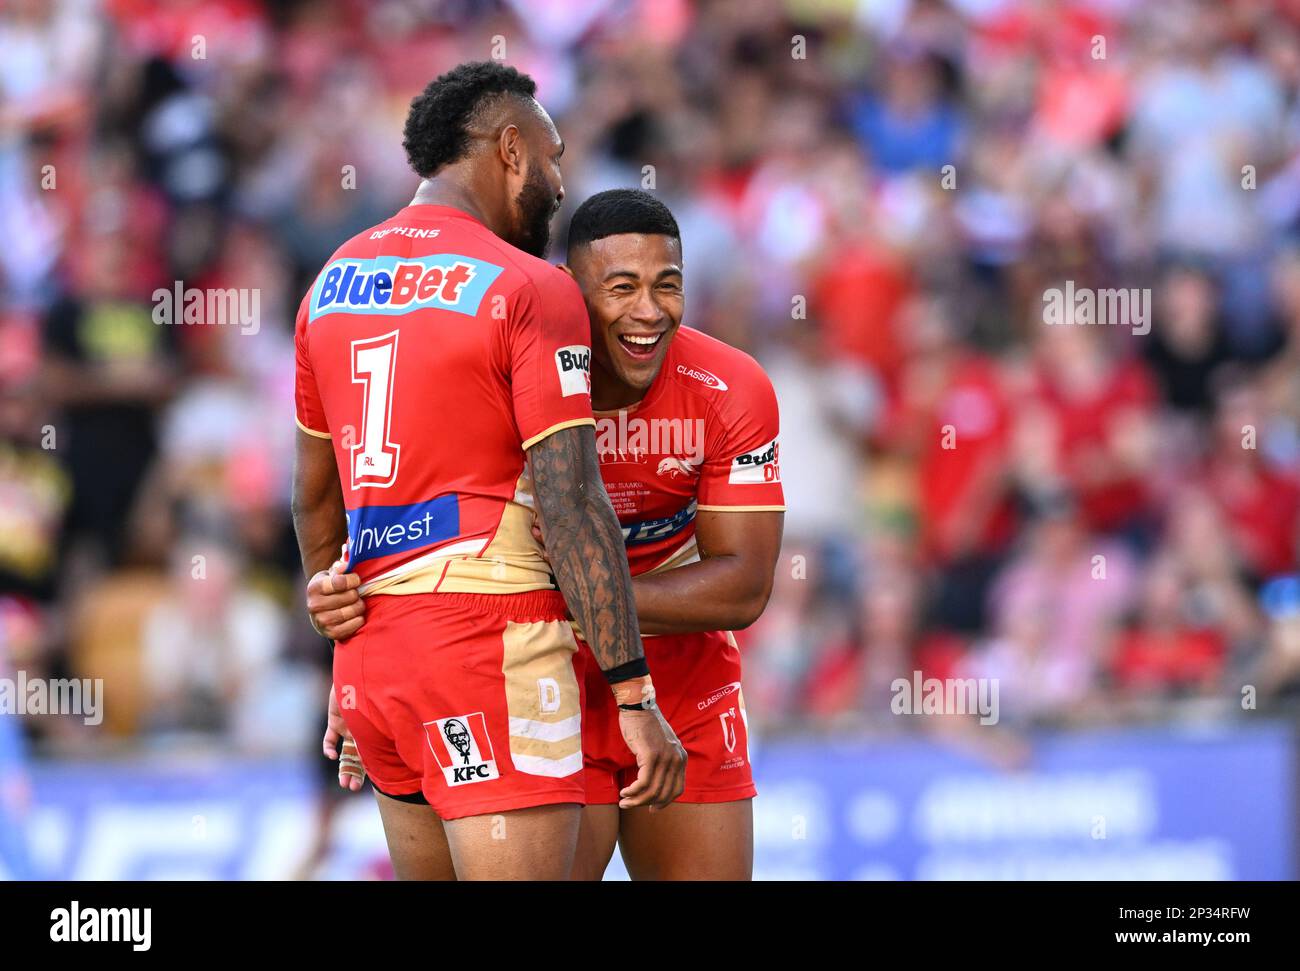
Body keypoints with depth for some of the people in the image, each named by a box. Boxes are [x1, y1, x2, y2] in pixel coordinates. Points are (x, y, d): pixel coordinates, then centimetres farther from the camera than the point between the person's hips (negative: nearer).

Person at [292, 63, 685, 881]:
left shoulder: (333, 286, 13)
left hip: (374, 659, 8)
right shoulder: (531, 291, -9)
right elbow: (572, 506, -15)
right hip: (494, 650, -8)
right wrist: (636, 698, -15)